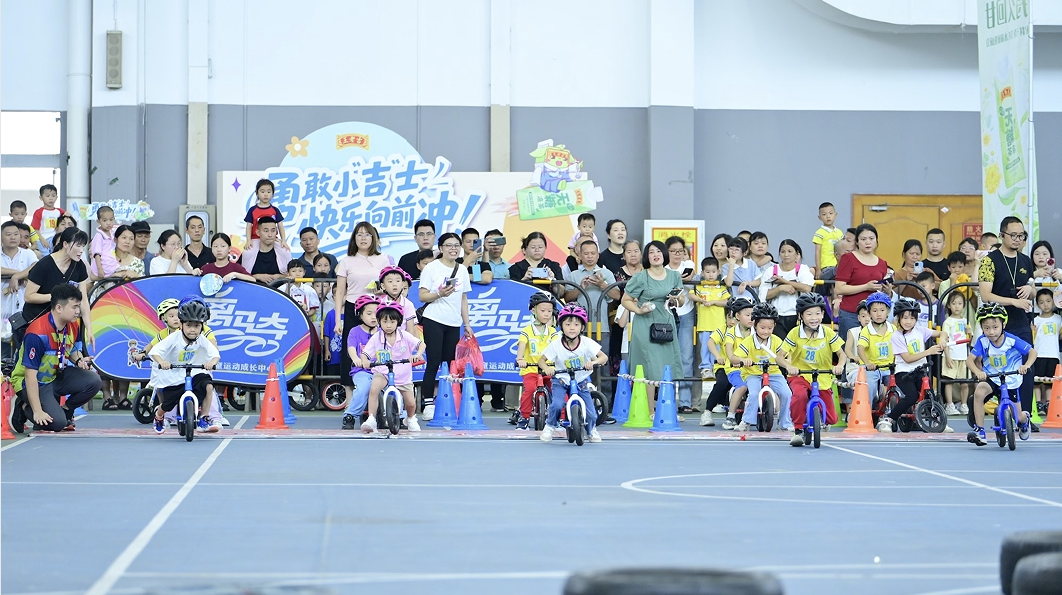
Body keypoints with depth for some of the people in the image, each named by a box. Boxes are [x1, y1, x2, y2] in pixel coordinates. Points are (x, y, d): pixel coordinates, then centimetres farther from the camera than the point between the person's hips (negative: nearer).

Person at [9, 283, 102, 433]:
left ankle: (65, 411, 6)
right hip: (34, 383, -7)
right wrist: (37, 411, -30)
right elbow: (30, 375, -28)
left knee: (94, 381, -16)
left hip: (57, 376, 7)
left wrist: (79, 360, -11)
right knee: (57, 423, -25)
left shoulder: (74, 325, -6)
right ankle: (23, 408, 3)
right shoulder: (37, 333, -29)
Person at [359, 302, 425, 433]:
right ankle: (371, 420, -28)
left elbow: (421, 344, -4)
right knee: (373, 389, -33)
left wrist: (418, 354, -26)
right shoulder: (376, 338, -5)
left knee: (410, 403, 0)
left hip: (403, 376, 1)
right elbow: (365, 353, -7)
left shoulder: (404, 336, -4)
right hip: (382, 373, -1)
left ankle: (411, 419, 36)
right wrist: (364, 361, -30)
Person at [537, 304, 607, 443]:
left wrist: (593, 362, -38)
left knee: (590, 410, -6)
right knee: (556, 404, -26)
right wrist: (546, 368, -31)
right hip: (561, 381, -1)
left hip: (581, 381, 1)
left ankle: (592, 429, 28)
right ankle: (550, 427, 4)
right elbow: (542, 360, -8)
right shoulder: (556, 345, -16)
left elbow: (604, 357, -16)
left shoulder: (586, 343, -15)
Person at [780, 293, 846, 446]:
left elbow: (841, 354, -2)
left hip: (823, 378, 2)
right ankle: (798, 430, -17)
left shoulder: (828, 333, -6)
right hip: (800, 375, -2)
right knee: (800, 395, -38)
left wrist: (839, 365, -25)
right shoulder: (795, 333, -10)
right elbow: (781, 357, -8)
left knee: (831, 419, 0)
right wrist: (788, 366, -31)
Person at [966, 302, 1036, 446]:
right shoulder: (982, 341, -12)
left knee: (1018, 417, 5)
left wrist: (1026, 365, -32)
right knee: (979, 392, -33)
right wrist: (977, 371, -38)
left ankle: (1025, 420, 48)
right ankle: (979, 431, -25)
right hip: (990, 378, 1)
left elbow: (1032, 352, -12)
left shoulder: (1012, 340, -17)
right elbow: (970, 359, -17)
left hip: (1011, 382, -1)